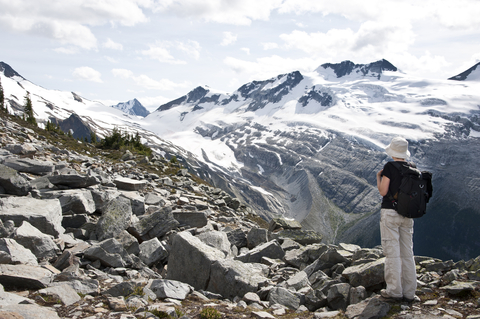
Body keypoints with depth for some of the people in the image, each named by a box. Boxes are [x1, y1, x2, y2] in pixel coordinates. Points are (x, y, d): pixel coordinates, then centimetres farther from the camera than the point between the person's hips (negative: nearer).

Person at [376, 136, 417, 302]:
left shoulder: (390, 167, -11)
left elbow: (383, 191, -11)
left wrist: (378, 177, 7)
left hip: (390, 212, -6)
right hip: (407, 214, 6)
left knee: (392, 252, -1)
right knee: (407, 253, 9)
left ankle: (394, 291, 2)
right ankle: (409, 292, 13)